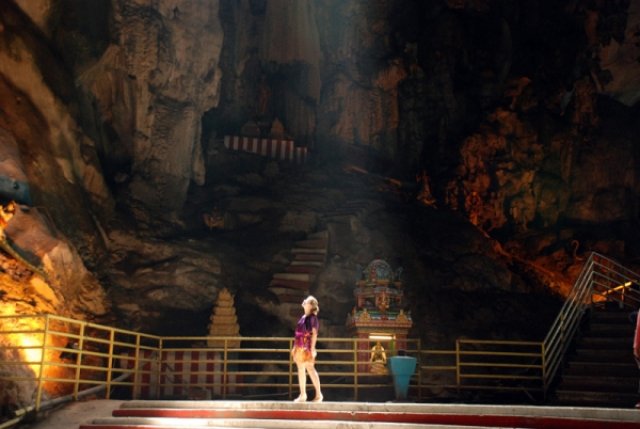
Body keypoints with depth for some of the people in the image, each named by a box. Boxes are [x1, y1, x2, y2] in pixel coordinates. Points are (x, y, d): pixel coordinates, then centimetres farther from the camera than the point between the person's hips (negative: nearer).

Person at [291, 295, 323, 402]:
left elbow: (314, 334, -12)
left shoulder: (312, 317, -7)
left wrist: (312, 348, -17)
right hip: (299, 347, 8)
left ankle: (318, 394, -2)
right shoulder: (303, 317, 15)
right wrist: (295, 347, 18)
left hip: (307, 347, -8)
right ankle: (302, 395, 15)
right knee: (300, 370, 9)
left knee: (310, 369, -7)